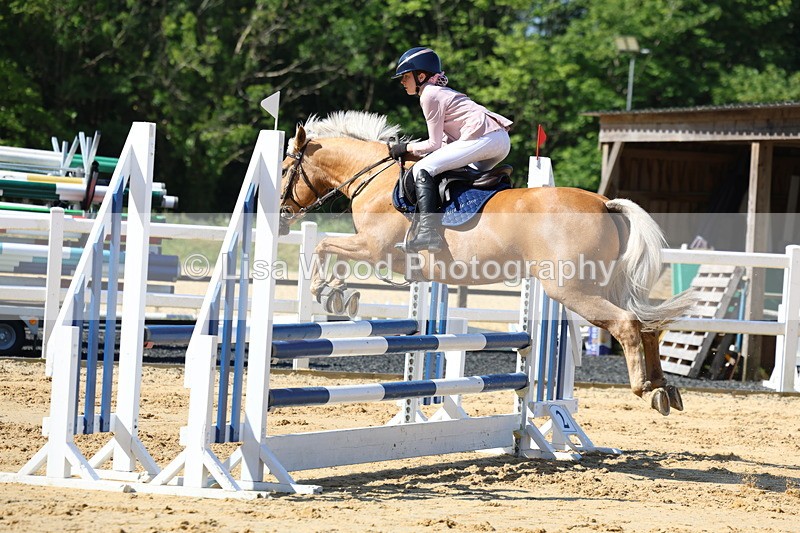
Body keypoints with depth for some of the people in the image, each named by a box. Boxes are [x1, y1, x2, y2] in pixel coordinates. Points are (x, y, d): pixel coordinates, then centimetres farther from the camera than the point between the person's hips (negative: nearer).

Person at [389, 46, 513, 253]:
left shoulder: (429, 95, 0)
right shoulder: (443, 92, 28)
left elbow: (435, 144, -1)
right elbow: (445, 140, 26)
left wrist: (407, 148, 12)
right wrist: (415, 147, 22)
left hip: (483, 139, -10)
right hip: (502, 139, 10)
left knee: (423, 169, -13)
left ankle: (428, 231, -26)